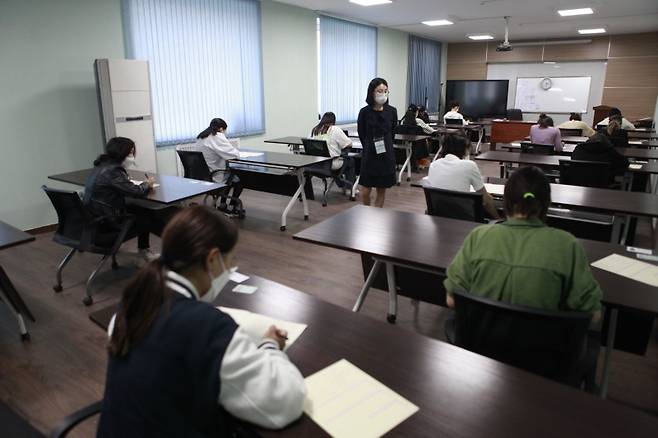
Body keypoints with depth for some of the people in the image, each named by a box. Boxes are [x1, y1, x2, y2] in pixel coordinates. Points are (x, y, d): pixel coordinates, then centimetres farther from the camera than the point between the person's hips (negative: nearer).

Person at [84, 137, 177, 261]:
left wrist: (143, 184, -1)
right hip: (107, 222, -8)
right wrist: (147, 184, -2)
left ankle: (144, 250, 25)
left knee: (144, 211, 15)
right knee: (151, 220, 5)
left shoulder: (102, 165, 6)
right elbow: (136, 192, -22)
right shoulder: (112, 171, -23)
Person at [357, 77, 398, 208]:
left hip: (387, 155, 2)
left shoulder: (392, 111, -3)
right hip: (369, 155, -2)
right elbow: (361, 134, 6)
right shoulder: (365, 112, -7)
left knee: (382, 190, 8)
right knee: (365, 191, -1)